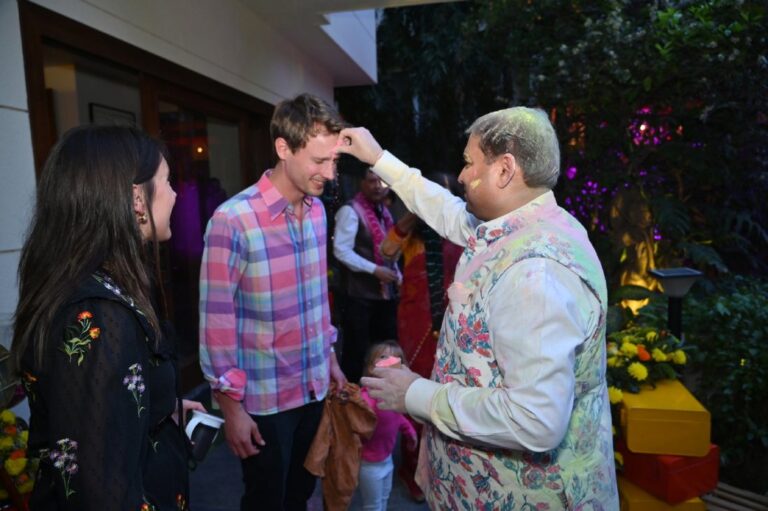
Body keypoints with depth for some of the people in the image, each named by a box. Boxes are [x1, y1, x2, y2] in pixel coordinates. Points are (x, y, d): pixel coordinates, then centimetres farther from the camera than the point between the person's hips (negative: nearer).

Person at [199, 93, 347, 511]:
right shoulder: (233, 219, -21)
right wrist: (230, 405, -13)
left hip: (314, 386, 6)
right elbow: (216, 319, -17)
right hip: (264, 398, -6)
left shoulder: (317, 210, 0)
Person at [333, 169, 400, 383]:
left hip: (385, 292, 8)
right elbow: (341, 250, -20)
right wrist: (374, 270, -23)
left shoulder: (384, 212, 13)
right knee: (357, 351, 2)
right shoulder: (351, 210, -12)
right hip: (360, 294, -8)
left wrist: (396, 273, 10)